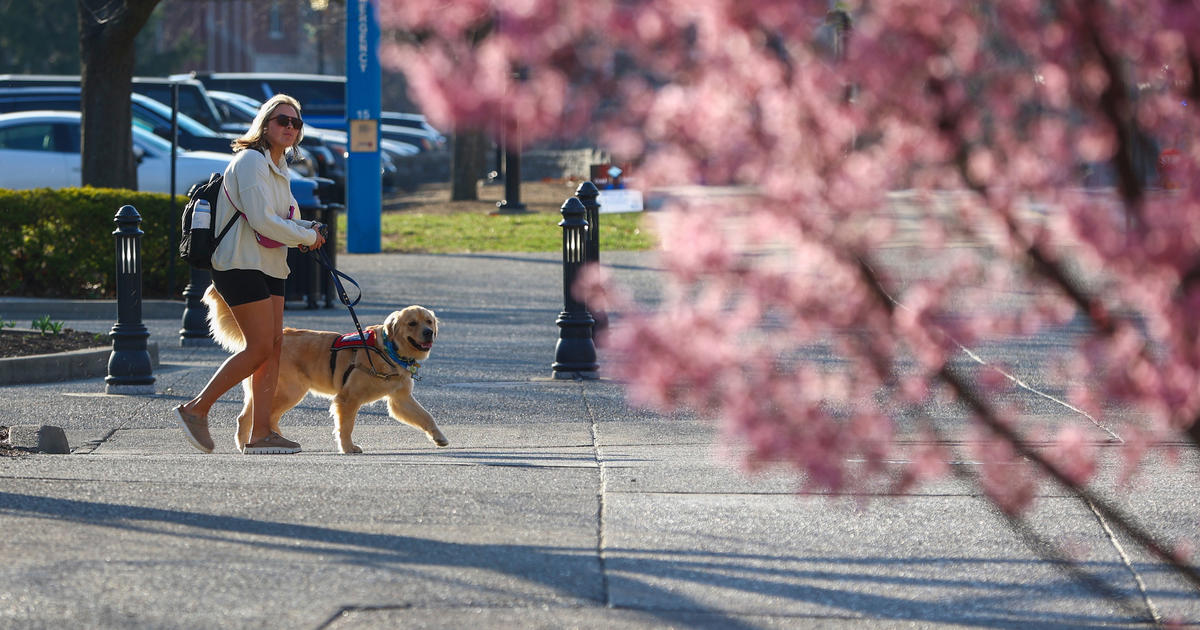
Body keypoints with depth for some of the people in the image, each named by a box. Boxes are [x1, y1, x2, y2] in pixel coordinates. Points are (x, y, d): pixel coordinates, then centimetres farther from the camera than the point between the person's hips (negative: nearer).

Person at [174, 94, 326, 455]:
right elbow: (261, 221, -20)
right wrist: (306, 237, -9)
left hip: (269, 268, 10)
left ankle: (260, 434, 2)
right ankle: (196, 410, -4)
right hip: (241, 265, -10)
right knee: (260, 347, -13)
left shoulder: (277, 167, 19)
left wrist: (305, 231, 5)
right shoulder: (251, 161, -12)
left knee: (275, 345, 3)